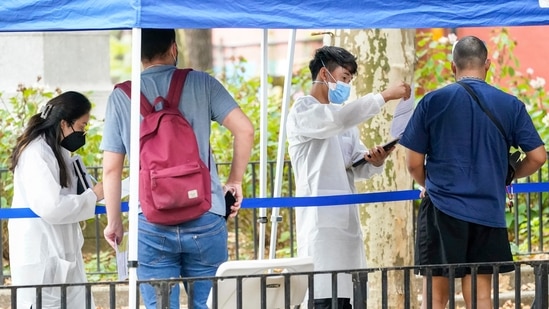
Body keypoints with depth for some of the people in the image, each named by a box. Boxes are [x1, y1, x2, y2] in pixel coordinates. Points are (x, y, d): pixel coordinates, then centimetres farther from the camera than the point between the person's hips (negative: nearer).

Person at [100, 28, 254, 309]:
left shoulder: (122, 97, 5)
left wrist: (114, 222, 15)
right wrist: (235, 181, 10)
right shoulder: (201, 84, 4)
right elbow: (244, 129, -3)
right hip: (205, 221, 0)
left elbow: (111, 168, 5)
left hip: (152, 225, 0)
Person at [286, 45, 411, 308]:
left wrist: (374, 162, -8)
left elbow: (357, 166, 15)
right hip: (320, 221, -8)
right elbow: (338, 119, -24)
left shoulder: (342, 117, 20)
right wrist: (385, 96, -22)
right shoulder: (302, 112, -5)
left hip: (347, 219, 8)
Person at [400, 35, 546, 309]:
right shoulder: (510, 105, 2)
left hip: (442, 208, -2)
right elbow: (537, 156, 0)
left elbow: (414, 163, -1)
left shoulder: (433, 102, -2)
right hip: (488, 211, 2)